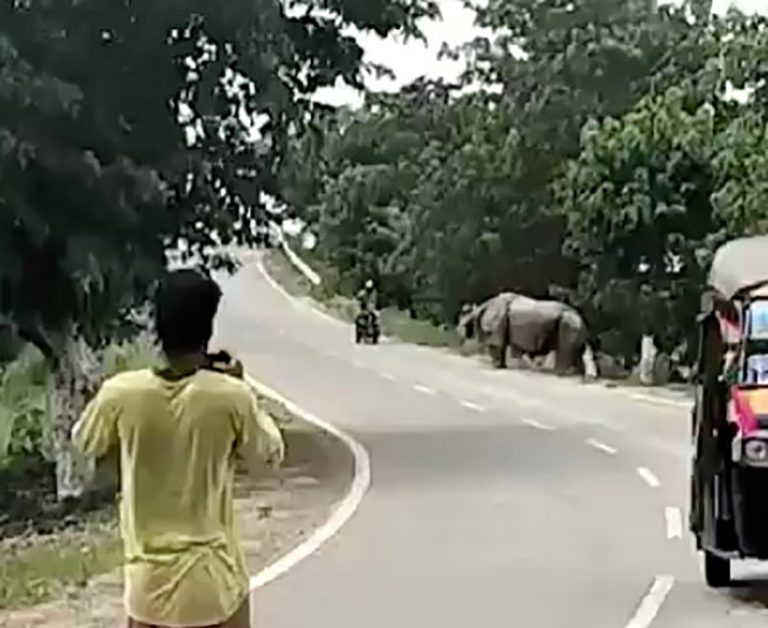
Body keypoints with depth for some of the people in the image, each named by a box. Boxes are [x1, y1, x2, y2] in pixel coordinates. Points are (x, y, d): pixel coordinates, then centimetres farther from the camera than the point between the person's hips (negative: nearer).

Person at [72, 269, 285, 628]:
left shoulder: (121, 394, -10)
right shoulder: (231, 396, -15)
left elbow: (84, 443, 10)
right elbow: (269, 454, 4)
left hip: (148, 576, 2)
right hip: (215, 575, -1)